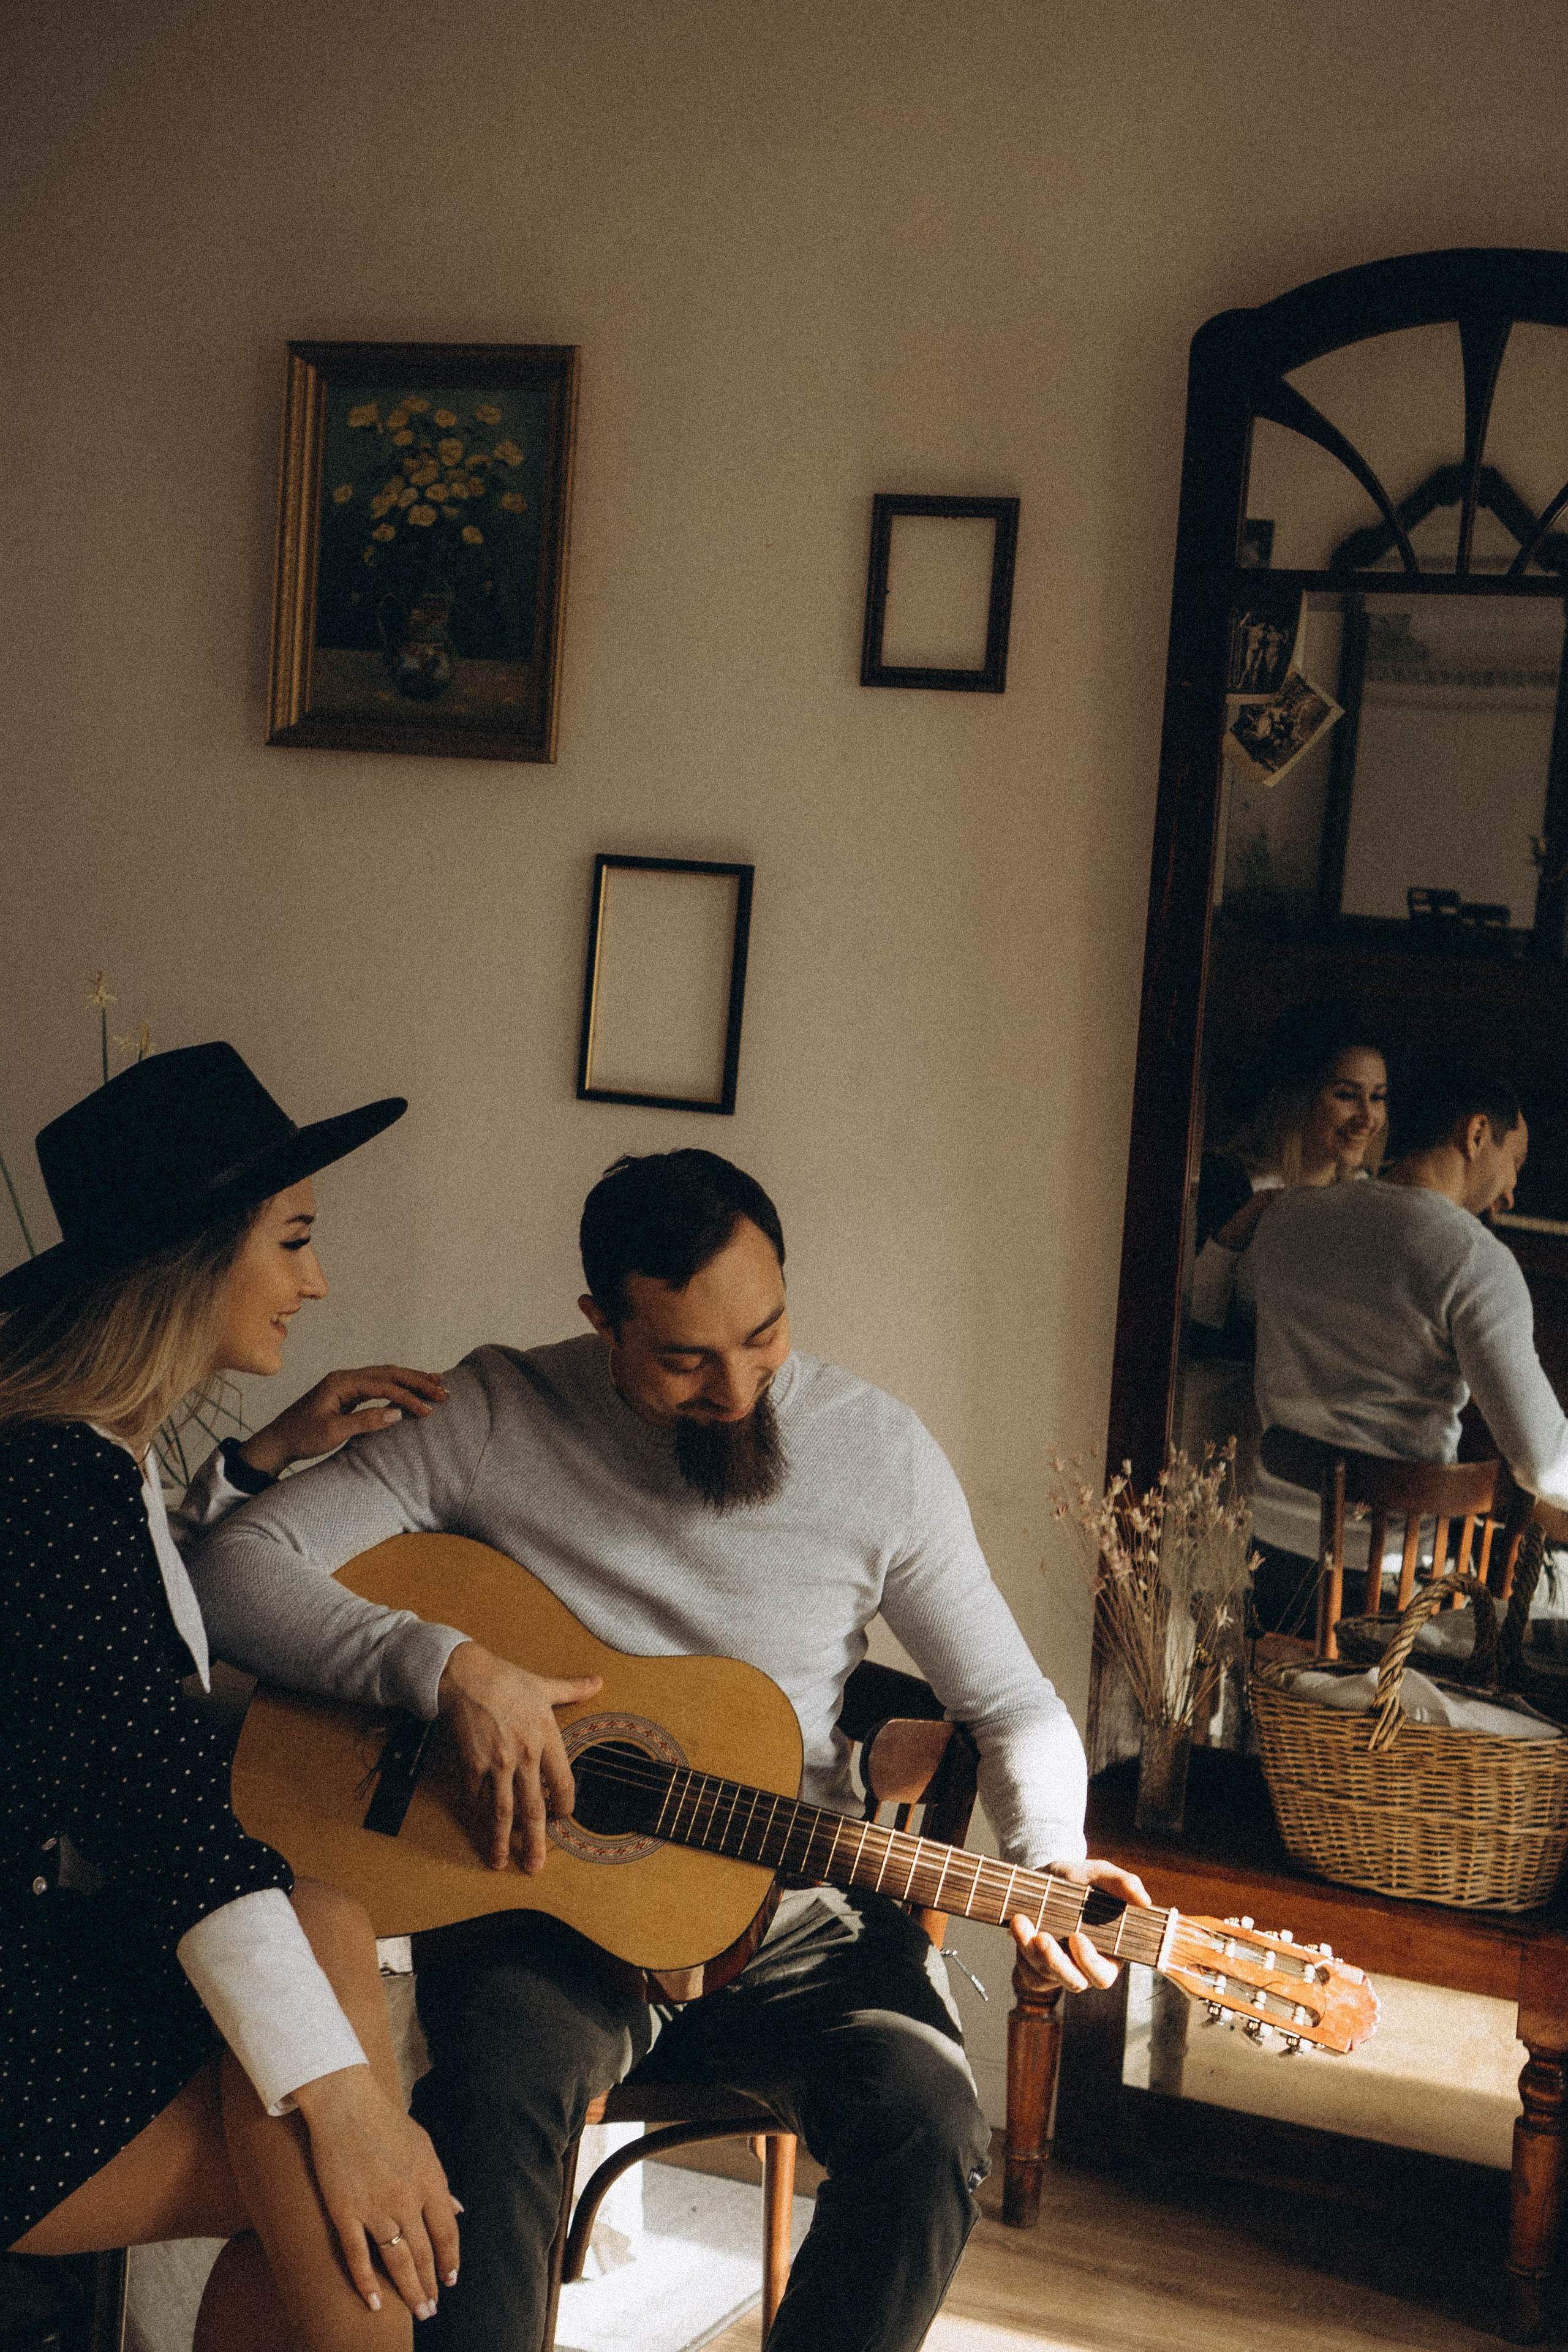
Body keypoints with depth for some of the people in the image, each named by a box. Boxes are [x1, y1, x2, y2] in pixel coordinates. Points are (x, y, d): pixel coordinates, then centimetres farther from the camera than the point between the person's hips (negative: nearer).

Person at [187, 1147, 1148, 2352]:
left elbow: (1014, 1706, 6)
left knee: (931, 2120, -26)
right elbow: (229, 1568, -12)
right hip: (539, 1899, -1)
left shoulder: (878, 1451, -3)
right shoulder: (493, 1418, -7)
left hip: (788, 1912, 2)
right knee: (493, 2083, -35)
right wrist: (449, 1664, -24)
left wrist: (1049, 1862, -14)